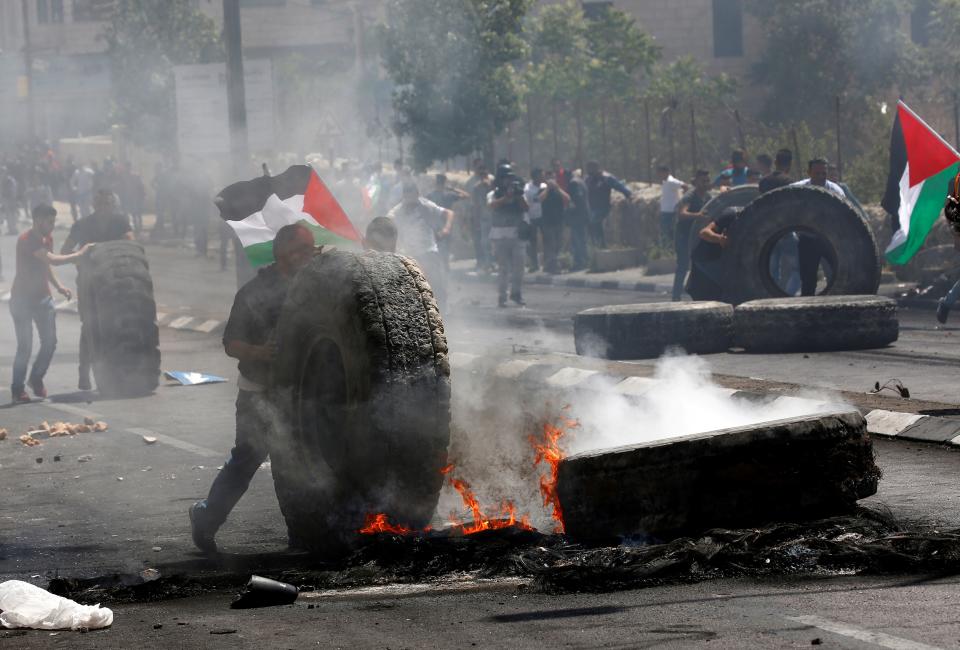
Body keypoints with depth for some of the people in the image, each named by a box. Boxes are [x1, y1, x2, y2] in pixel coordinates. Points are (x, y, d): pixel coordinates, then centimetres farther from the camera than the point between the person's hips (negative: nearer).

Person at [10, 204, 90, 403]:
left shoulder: (47, 238, 7)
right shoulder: (27, 240, -22)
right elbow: (54, 260, -31)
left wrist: (58, 286, 6)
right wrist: (79, 254, -24)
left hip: (42, 297, 7)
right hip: (23, 299, -7)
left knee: (50, 342, 1)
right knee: (25, 346, -9)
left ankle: (36, 379, 22)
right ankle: (17, 389, 3)